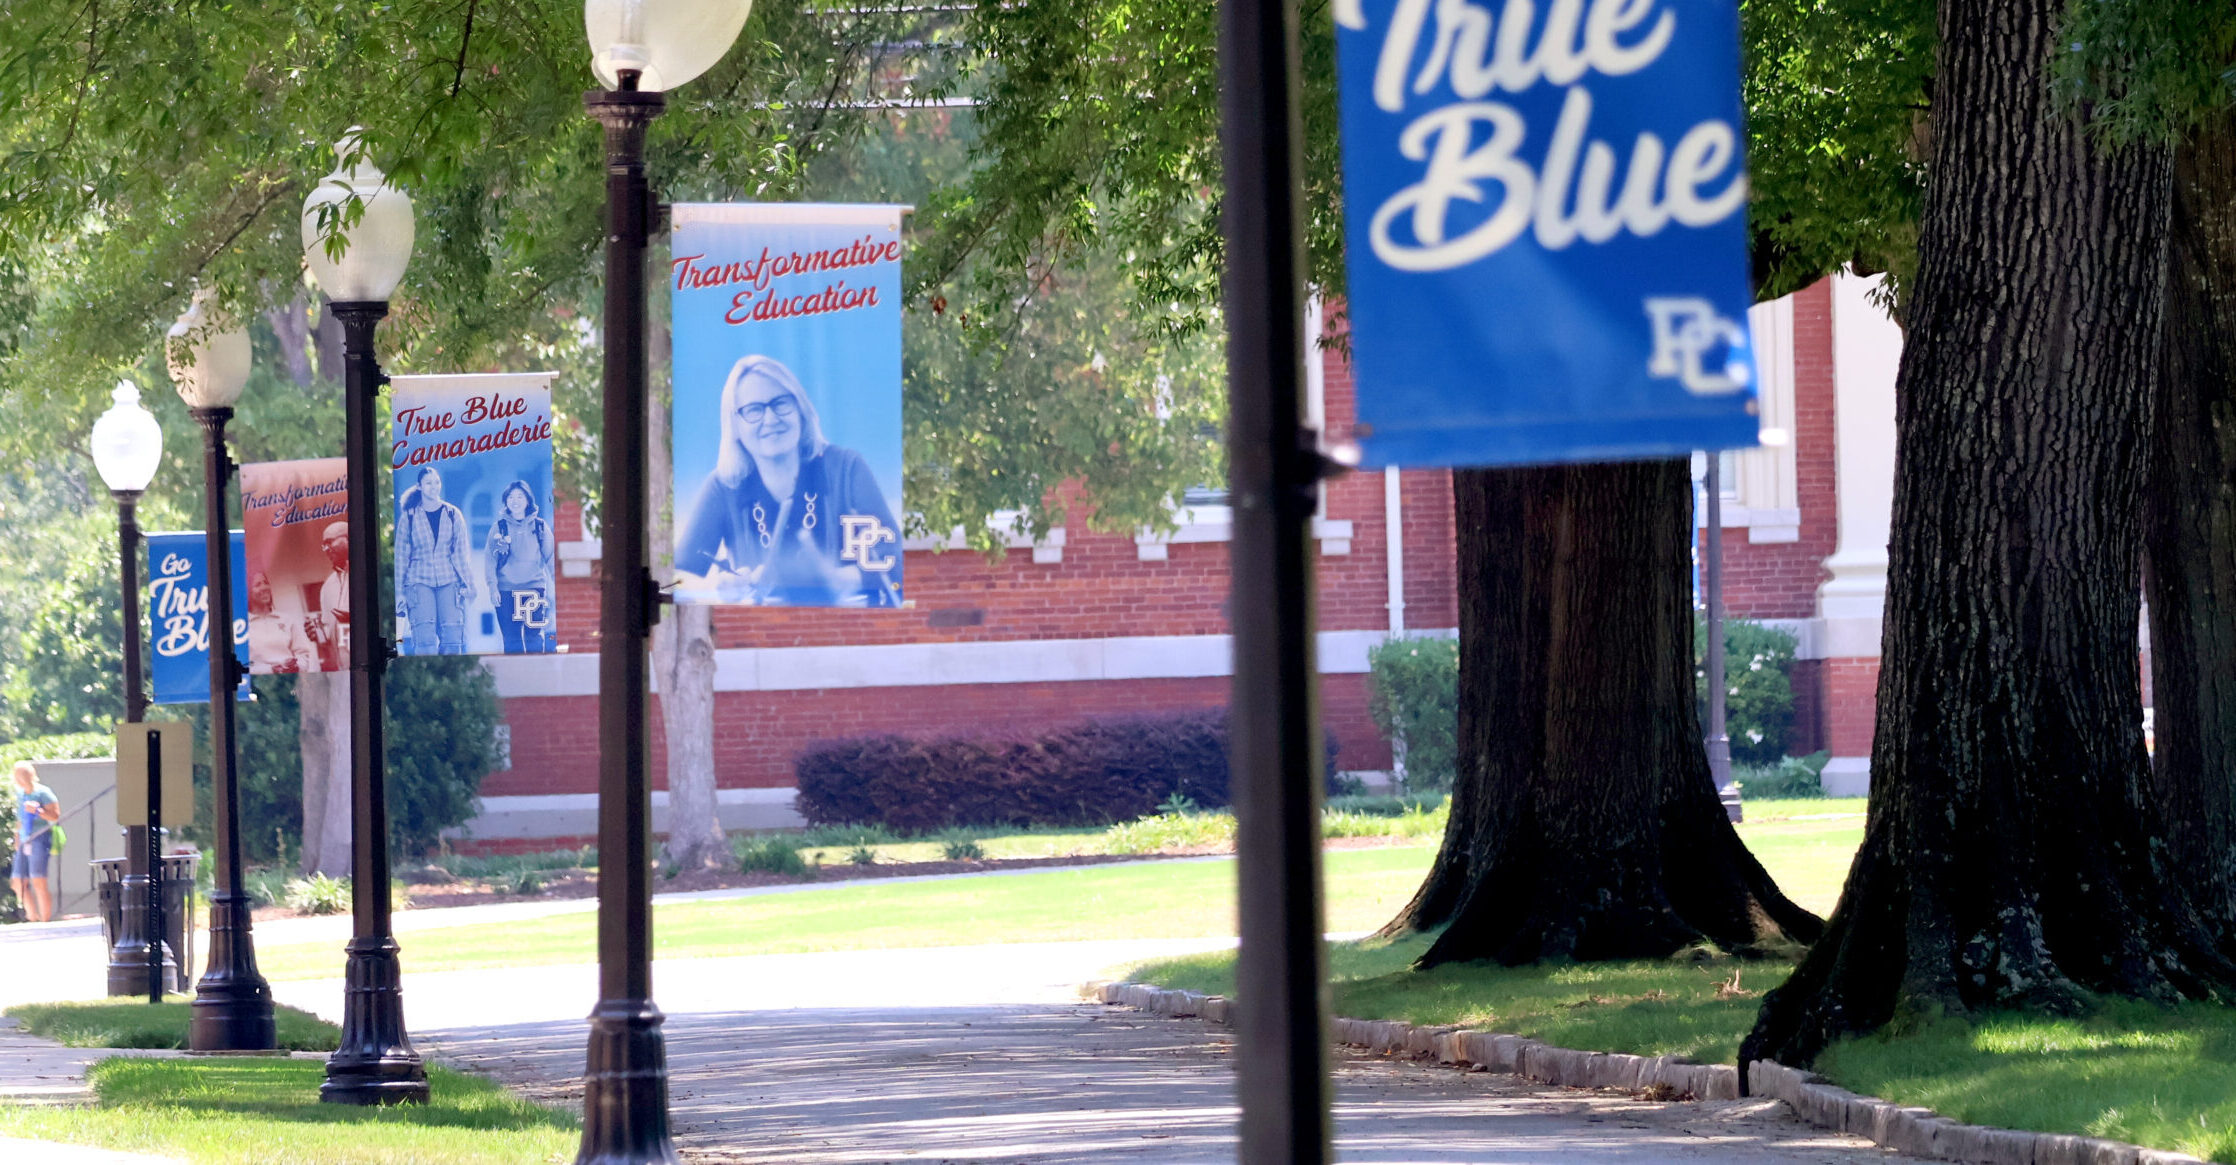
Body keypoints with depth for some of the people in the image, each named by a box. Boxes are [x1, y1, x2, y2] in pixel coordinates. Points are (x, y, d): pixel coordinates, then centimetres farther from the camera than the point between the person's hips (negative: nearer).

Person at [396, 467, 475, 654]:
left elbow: (460, 553, 11)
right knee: (425, 639, -14)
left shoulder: (453, 515, 9)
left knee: (452, 638, -8)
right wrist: (399, 591, 5)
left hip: (448, 580, 1)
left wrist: (466, 584, 4)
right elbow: (401, 556, 9)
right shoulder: (408, 517, 7)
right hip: (419, 580, -1)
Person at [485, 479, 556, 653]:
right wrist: (492, 587, -6)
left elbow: (550, 558, 10)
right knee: (512, 640, -2)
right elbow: (490, 560, 5)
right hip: (506, 591, 0)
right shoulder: (499, 528, 7)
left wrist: (552, 588, 3)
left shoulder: (540, 526, 8)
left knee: (535, 638, -6)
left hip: (534, 588, 0)